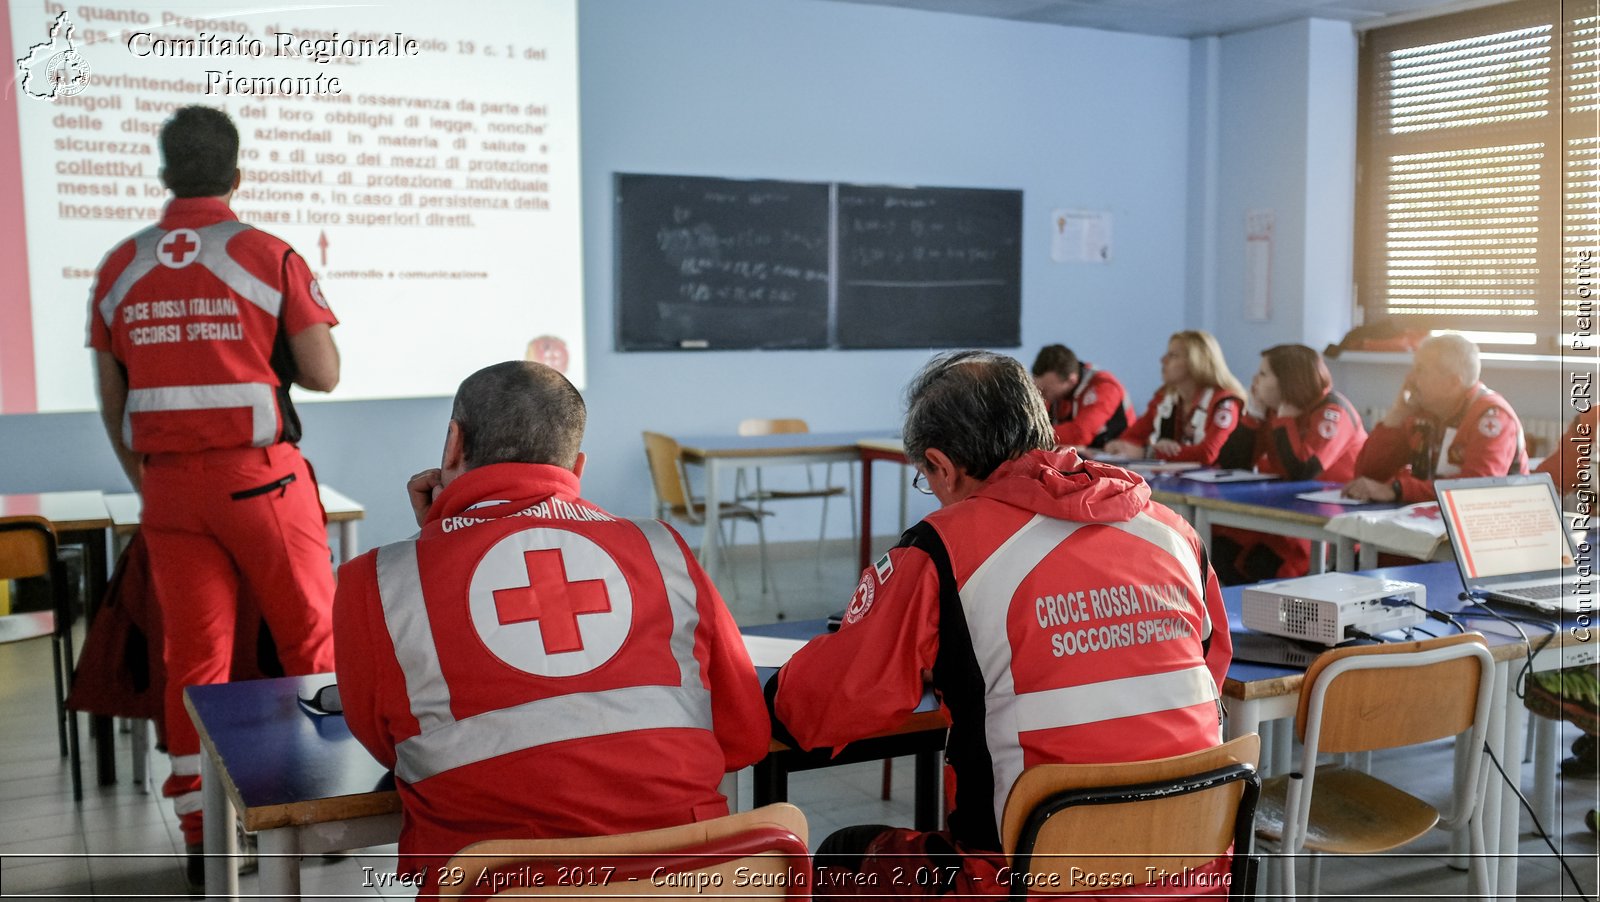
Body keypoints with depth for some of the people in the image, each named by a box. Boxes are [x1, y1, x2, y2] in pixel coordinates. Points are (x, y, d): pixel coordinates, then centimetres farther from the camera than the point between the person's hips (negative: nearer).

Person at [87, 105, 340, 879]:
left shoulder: (120, 267, 5)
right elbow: (323, 375, -6)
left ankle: (202, 834, 13)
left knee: (192, 654, 7)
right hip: (260, 475, -3)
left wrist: (143, 482, 19)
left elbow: (111, 402, 8)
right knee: (311, 638, 8)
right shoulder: (271, 257, -6)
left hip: (169, 482, 4)